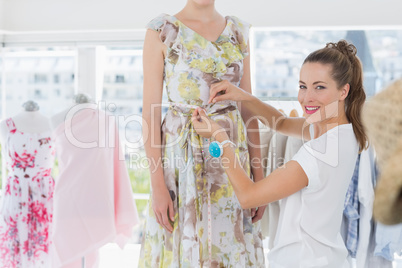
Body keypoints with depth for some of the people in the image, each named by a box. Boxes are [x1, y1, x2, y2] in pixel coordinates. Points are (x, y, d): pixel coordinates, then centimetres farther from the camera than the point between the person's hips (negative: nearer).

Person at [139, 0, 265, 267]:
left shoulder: (239, 31, 8)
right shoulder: (161, 30, -4)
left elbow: (249, 108, 8)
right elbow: (150, 110, -7)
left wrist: (259, 178, 3)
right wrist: (157, 185, -12)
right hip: (182, 155, -3)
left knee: (232, 245, 7)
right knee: (183, 247, 4)